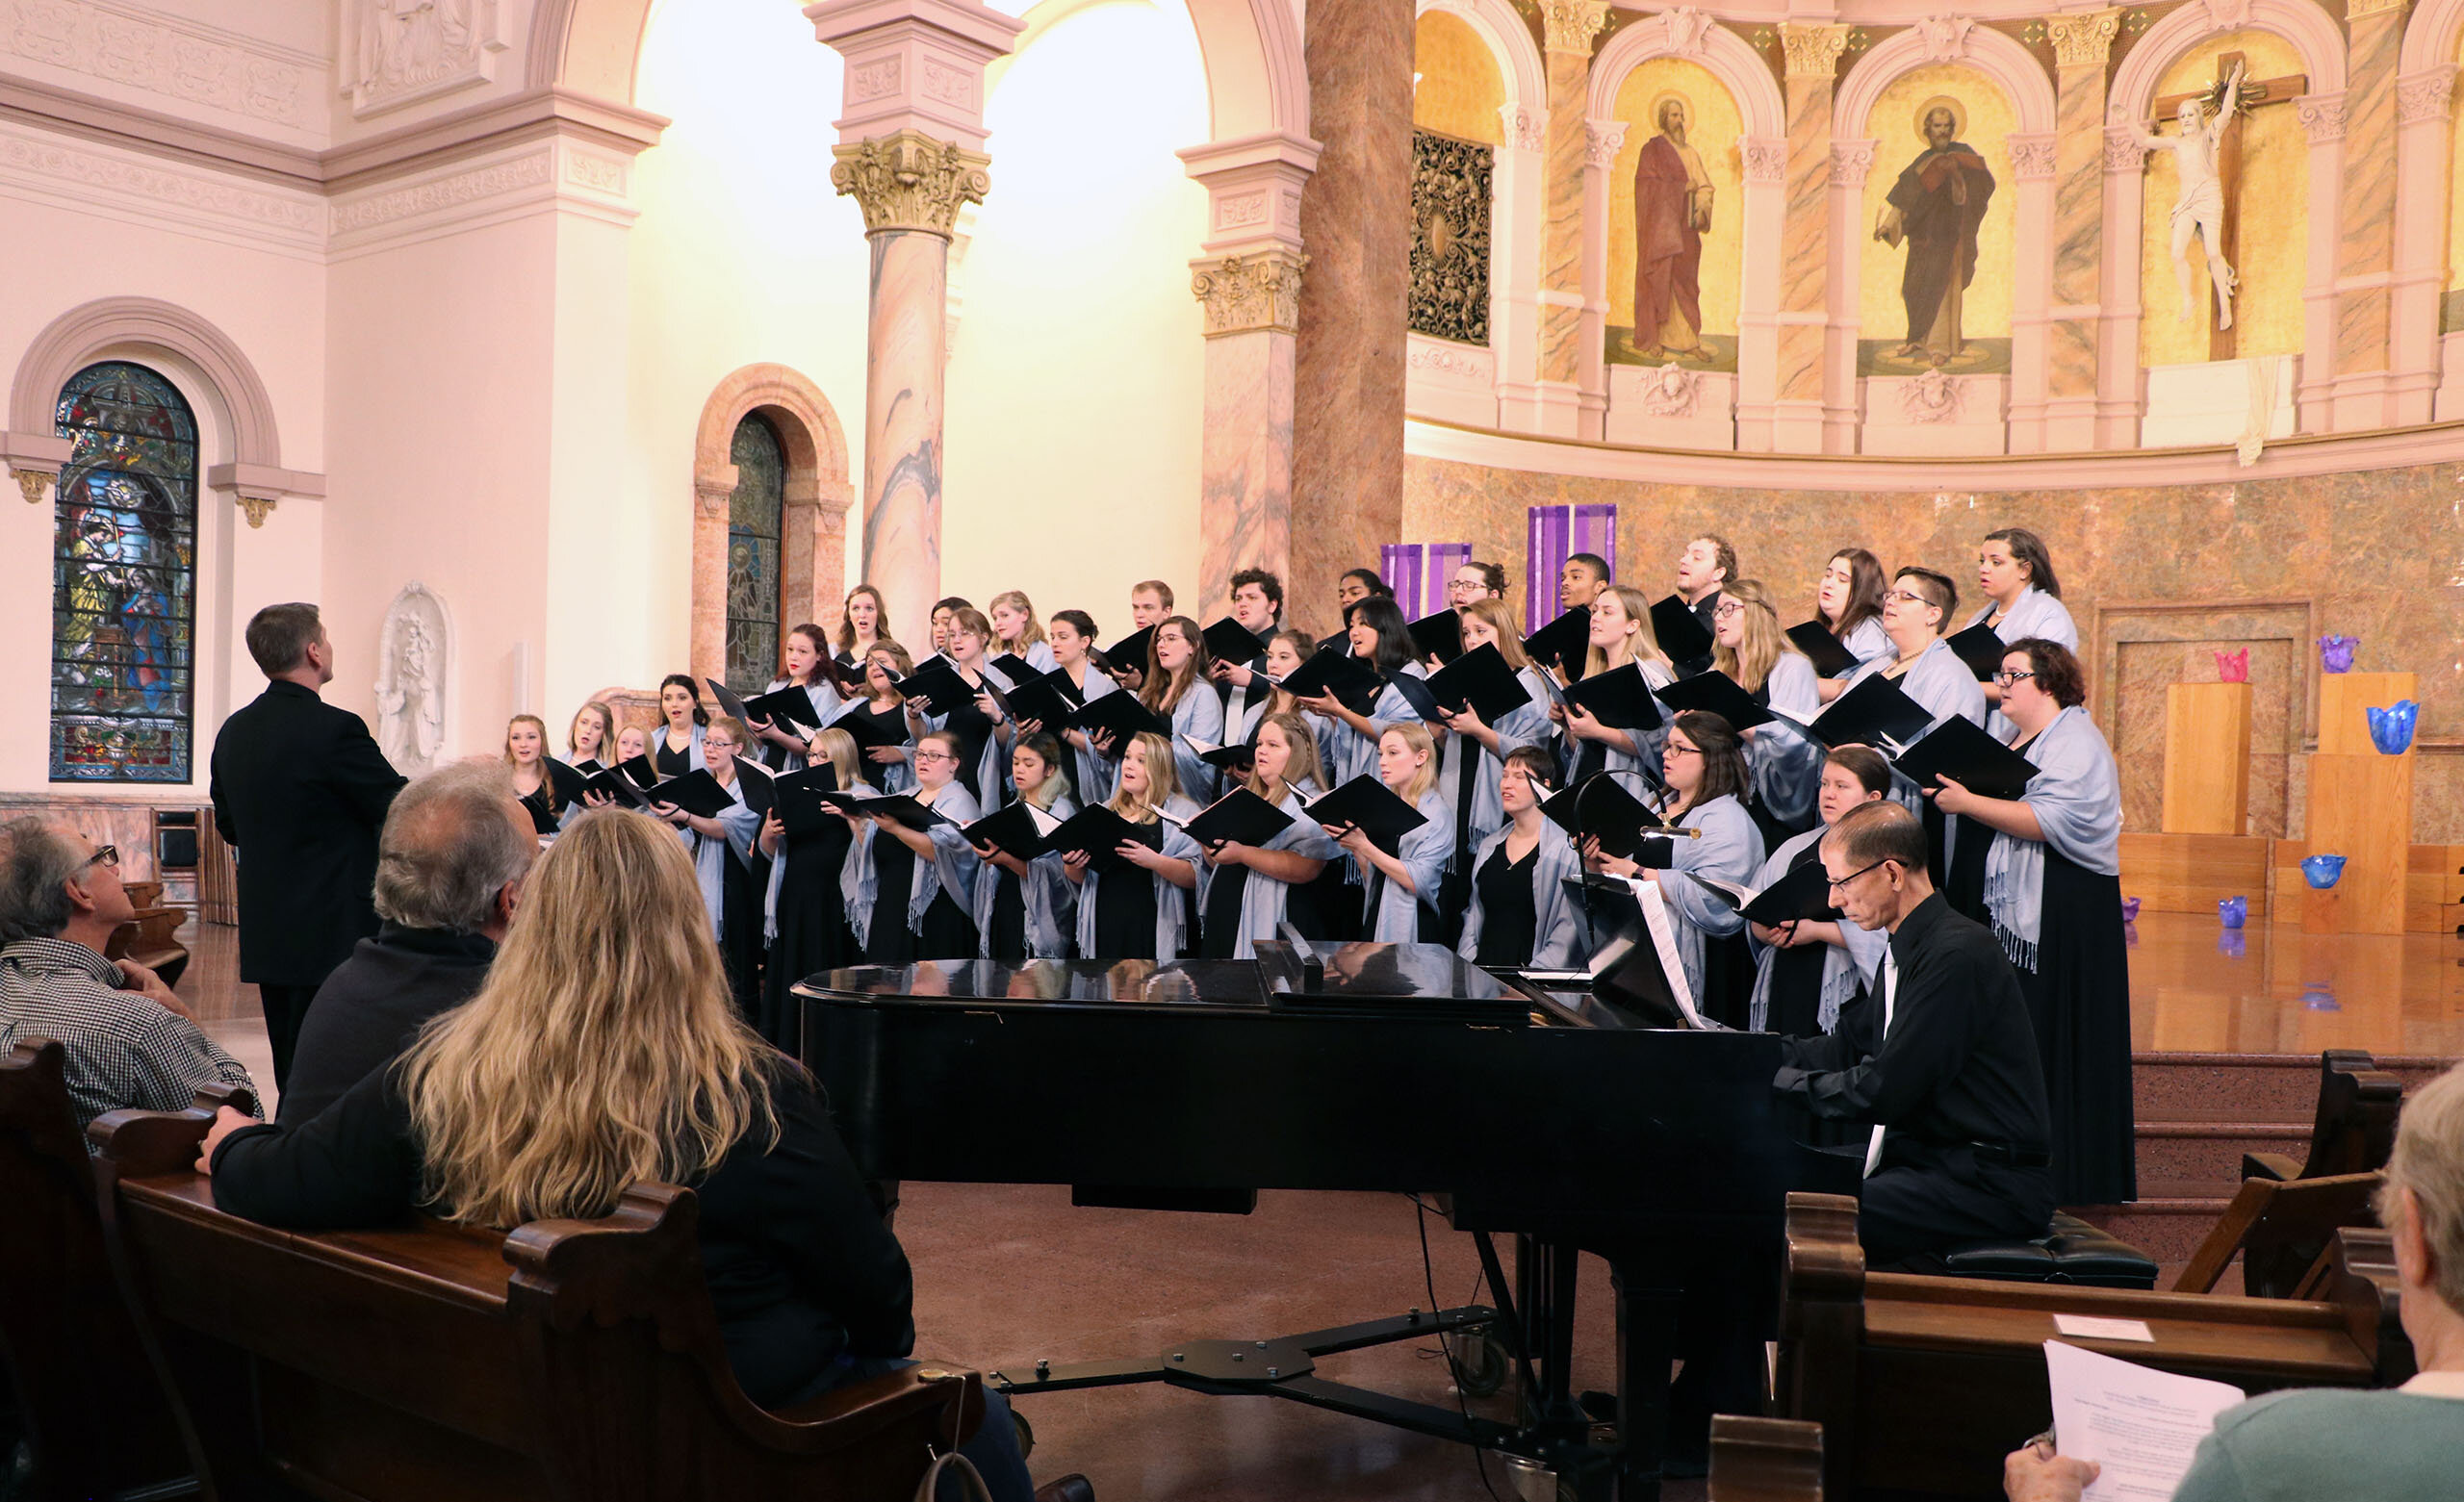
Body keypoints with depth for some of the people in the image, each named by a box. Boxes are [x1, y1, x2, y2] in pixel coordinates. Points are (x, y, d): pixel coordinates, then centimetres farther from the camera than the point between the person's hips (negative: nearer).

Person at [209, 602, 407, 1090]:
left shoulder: (233, 732, 7)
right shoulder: (335, 729, -17)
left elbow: (228, 827, 18)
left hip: (264, 935, 8)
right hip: (333, 935, -8)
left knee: (291, 1079, 16)